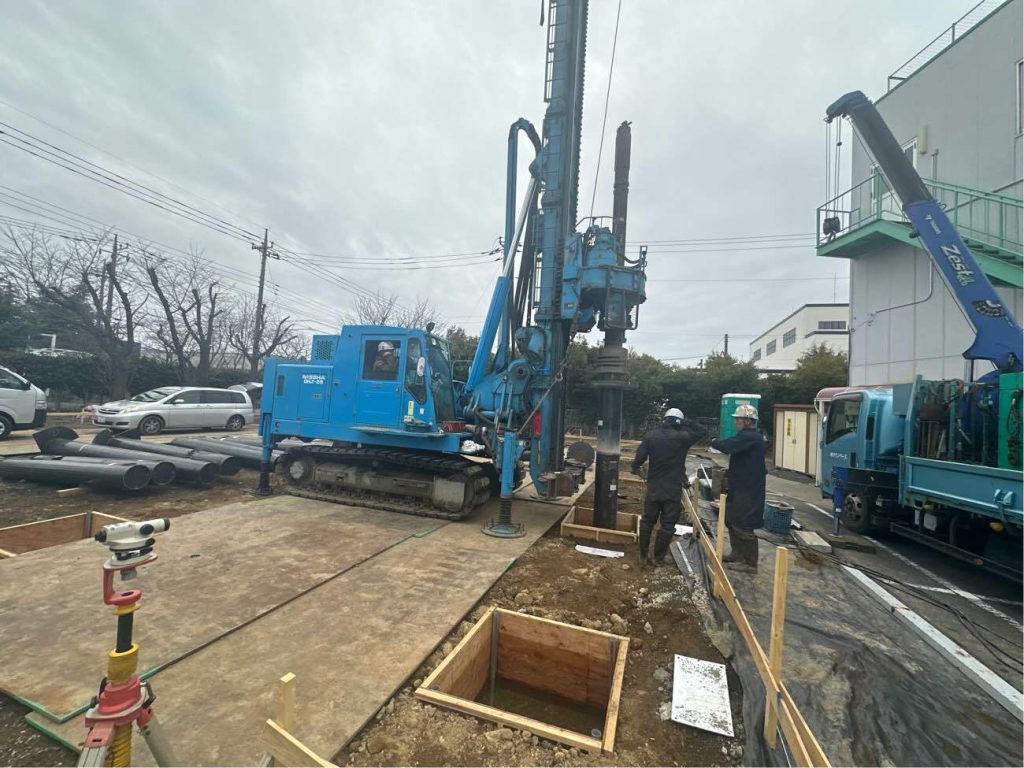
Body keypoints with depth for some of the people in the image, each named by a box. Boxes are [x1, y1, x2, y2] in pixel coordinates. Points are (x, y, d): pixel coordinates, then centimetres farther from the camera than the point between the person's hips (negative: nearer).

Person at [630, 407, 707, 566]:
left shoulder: (651, 435, -5)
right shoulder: (683, 437, -12)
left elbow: (640, 456, -3)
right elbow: (702, 431, 4)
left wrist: (634, 467, 17)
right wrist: (685, 423, 3)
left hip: (653, 488, 3)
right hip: (674, 490, -2)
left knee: (647, 521, 16)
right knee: (667, 525, 10)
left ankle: (643, 556, 23)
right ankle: (659, 558, 19)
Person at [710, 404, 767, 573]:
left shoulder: (750, 437, -20)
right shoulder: (749, 436, 15)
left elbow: (726, 446, -30)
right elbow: (732, 447, 15)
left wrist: (714, 442, -10)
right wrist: (720, 443, -3)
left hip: (748, 491, -11)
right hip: (741, 488, 11)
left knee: (743, 527, -2)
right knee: (732, 521, 19)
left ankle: (750, 563, 9)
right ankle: (737, 554, 32)